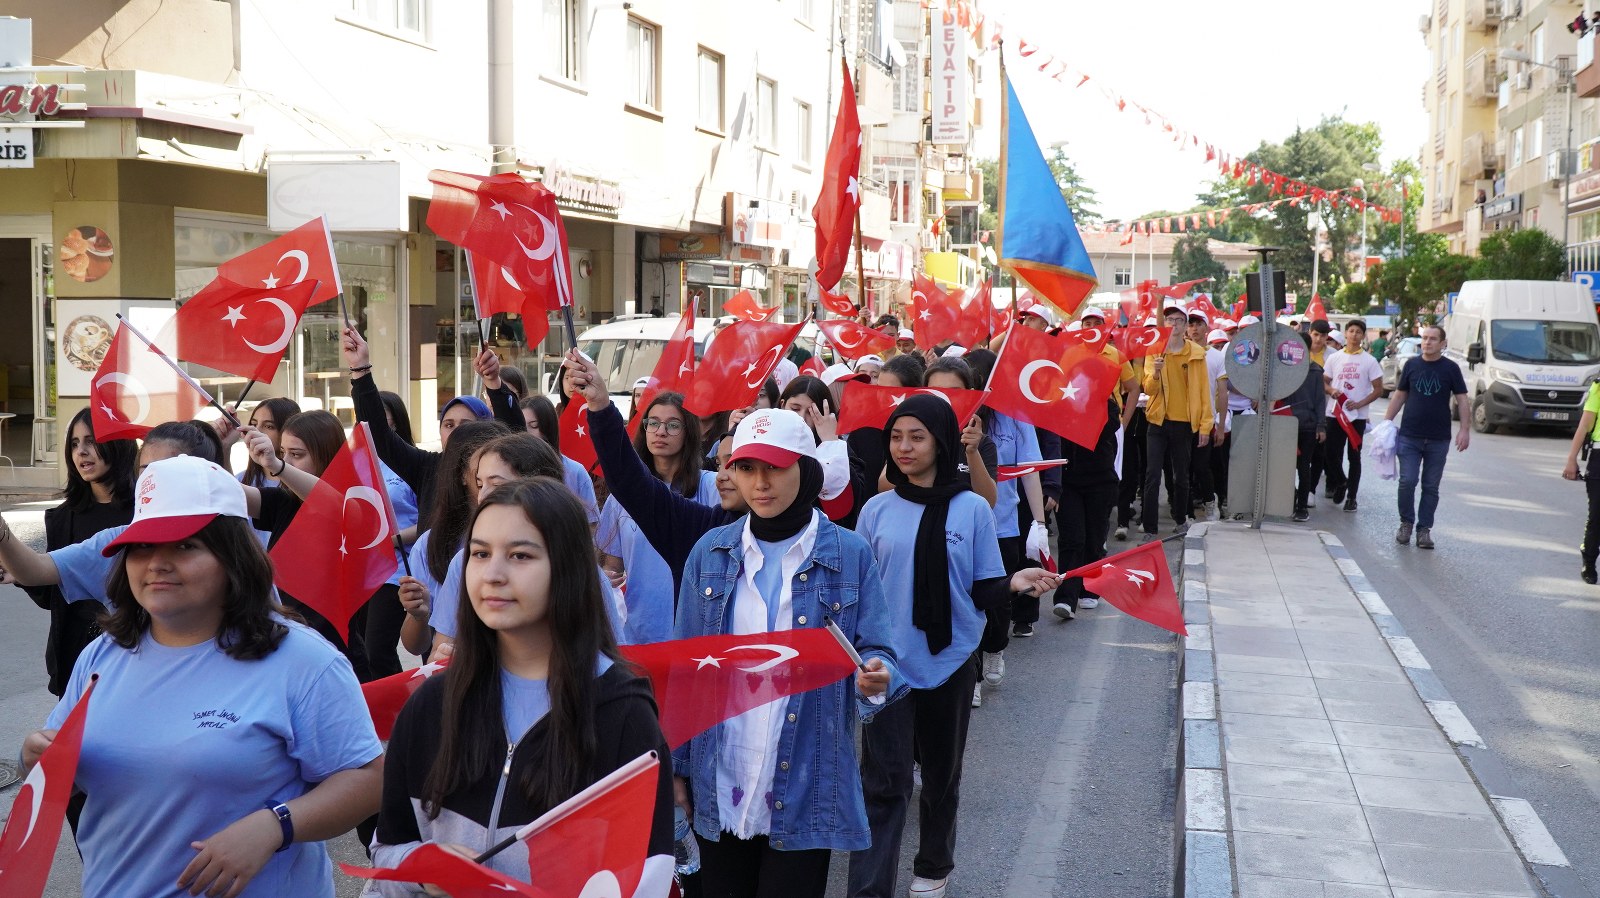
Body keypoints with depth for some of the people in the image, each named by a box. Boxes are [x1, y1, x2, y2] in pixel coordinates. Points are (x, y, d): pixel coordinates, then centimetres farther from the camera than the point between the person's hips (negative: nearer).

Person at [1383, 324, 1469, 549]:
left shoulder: (1450, 368, 1)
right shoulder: (1411, 365, 5)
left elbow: (1462, 400, 1)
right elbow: (1399, 395, 12)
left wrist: (1465, 429, -9)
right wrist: (1386, 422, 6)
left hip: (1439, 440, 0)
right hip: (1409, 436, 0)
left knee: (1431, 487, 4)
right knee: (1407, 482, -7)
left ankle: (1424, 529, 11)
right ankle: (1406, 523, 11)